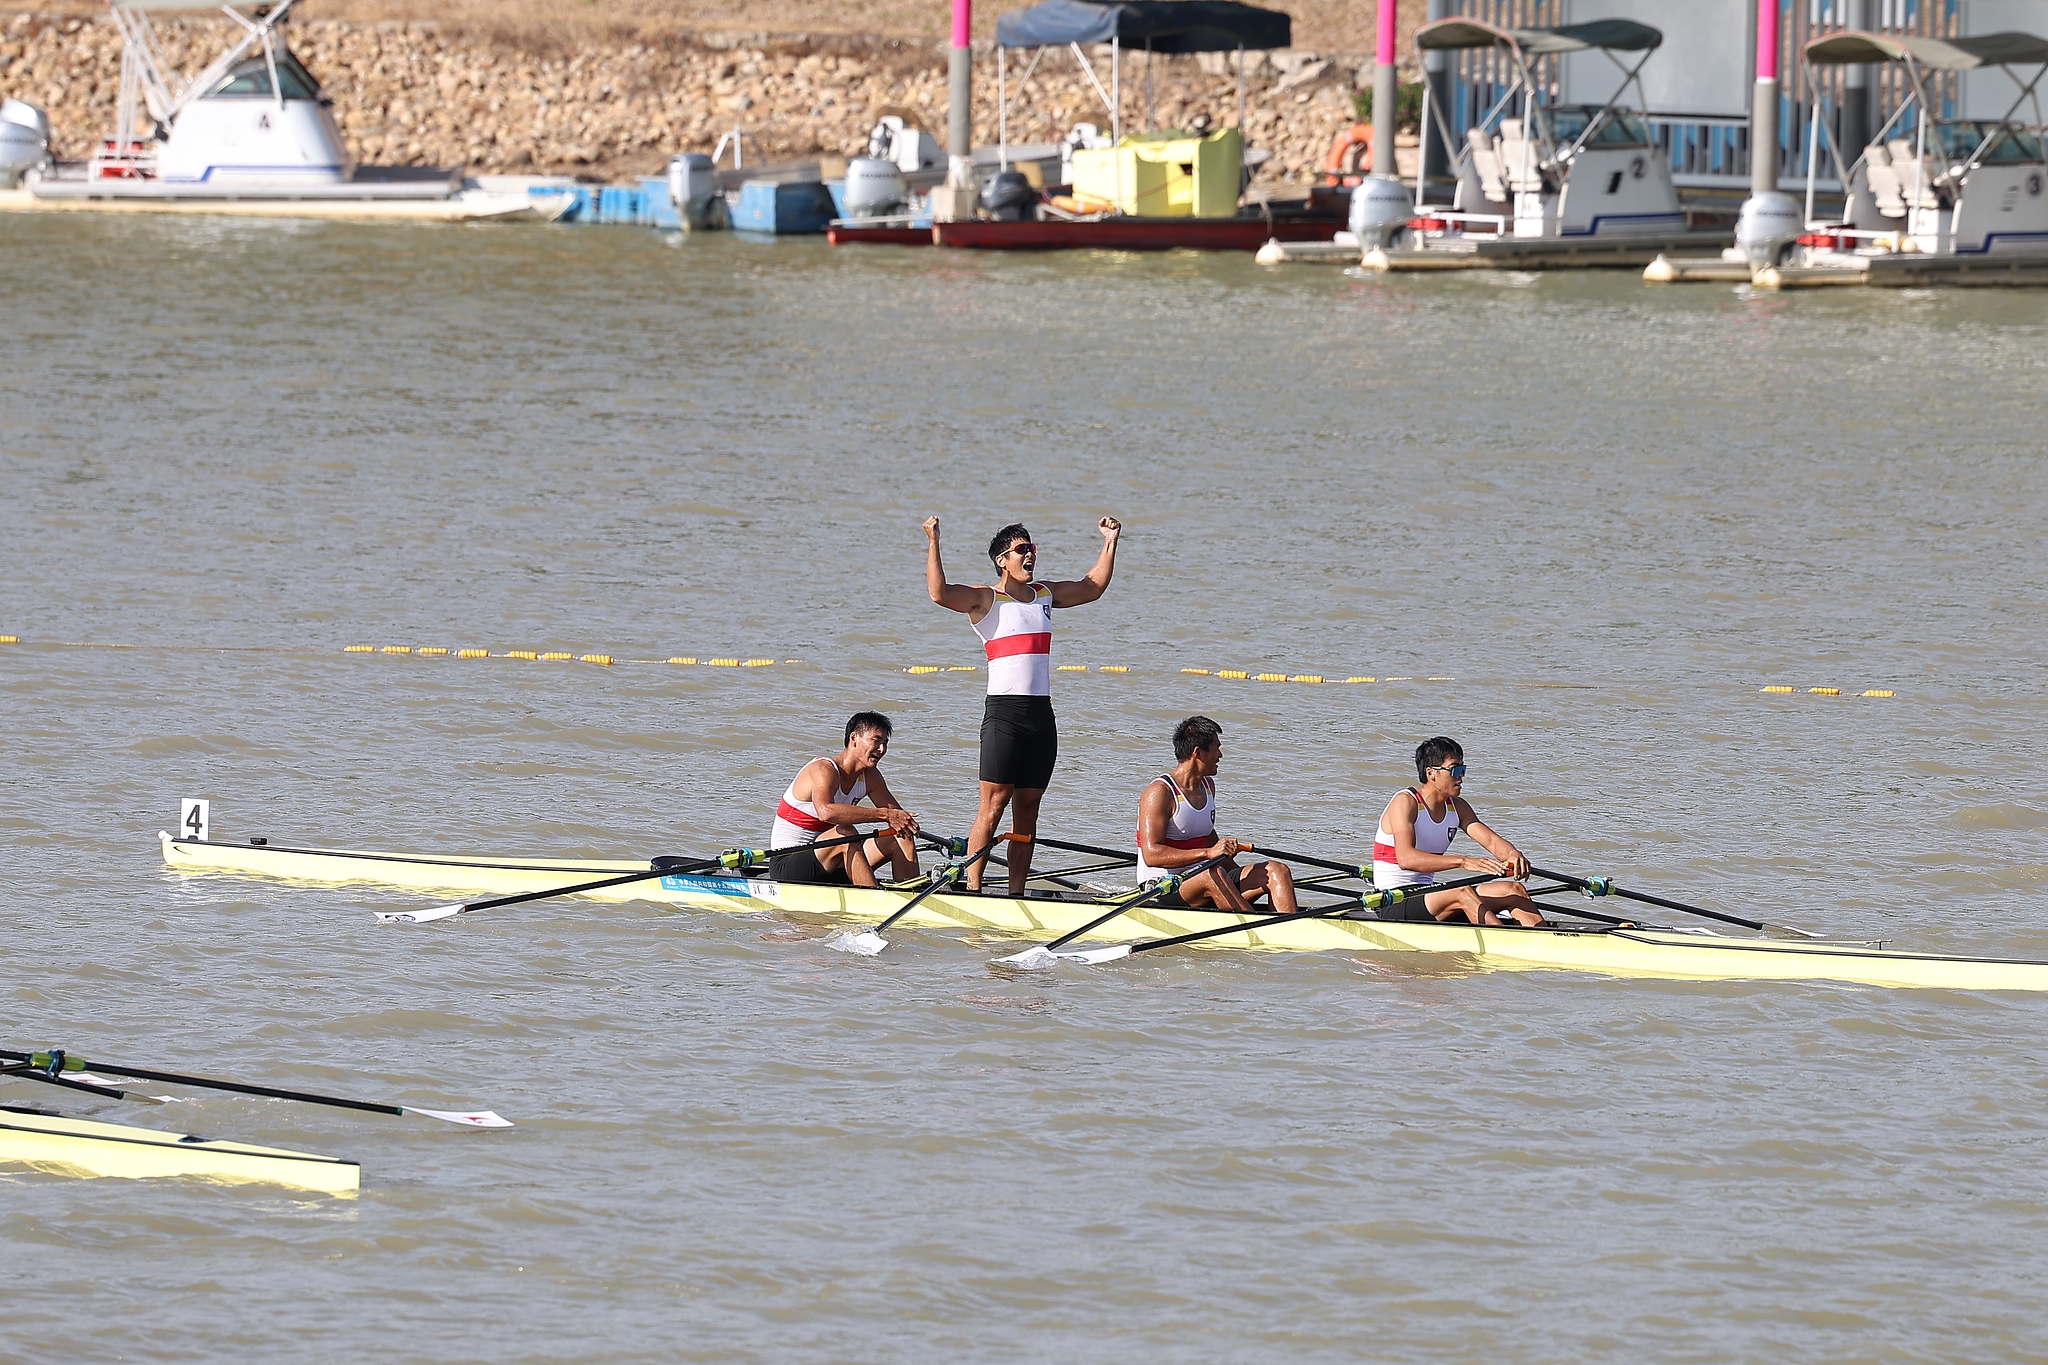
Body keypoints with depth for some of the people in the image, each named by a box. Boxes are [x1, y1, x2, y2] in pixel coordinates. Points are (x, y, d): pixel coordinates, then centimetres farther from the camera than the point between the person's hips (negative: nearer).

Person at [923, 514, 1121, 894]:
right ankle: (972, 887, -10)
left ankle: (1016, 891, 7)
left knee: (1028, 806, 5)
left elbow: (1092, 587, 31)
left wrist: (1110, 543, 27)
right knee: (994, 803, -11)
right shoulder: (986, 599, -2)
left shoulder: (1045, 595, 17)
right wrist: (933, 545, -24)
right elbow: (939, 593, -19)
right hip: (1004, 712, -6)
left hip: (1041, 714, 6)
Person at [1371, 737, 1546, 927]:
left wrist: (1513, 855, -26)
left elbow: (1490, 840, 0)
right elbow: (1405, 858, -30)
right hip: (1394, 907, -8)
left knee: (1513, 890, -6)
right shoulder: (1405, 802, -14)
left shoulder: (1457, 807, 10)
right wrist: (1464, 862, -40)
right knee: (1463, 893, -34)